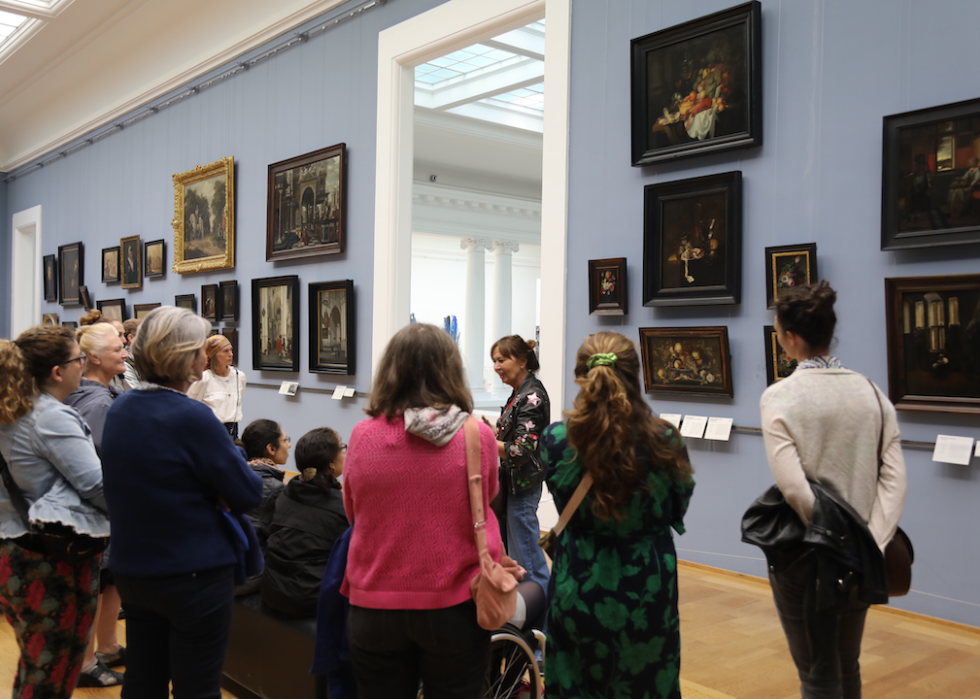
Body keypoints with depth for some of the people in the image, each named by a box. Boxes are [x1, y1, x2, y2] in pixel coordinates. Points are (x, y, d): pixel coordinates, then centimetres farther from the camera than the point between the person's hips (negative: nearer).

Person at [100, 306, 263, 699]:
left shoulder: (118, 409, 2)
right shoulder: (191, 418, -22)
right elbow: (250, 494, -18)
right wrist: (233, 454, -1)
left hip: (131, 572, 7)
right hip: (194, 575, -7)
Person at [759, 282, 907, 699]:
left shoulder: (779, 397, -14)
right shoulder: (870, 392, -1)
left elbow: (793, 486, -21)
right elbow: (894, 478, -7)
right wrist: (871, 545, -9)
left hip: (802, 552, -4)